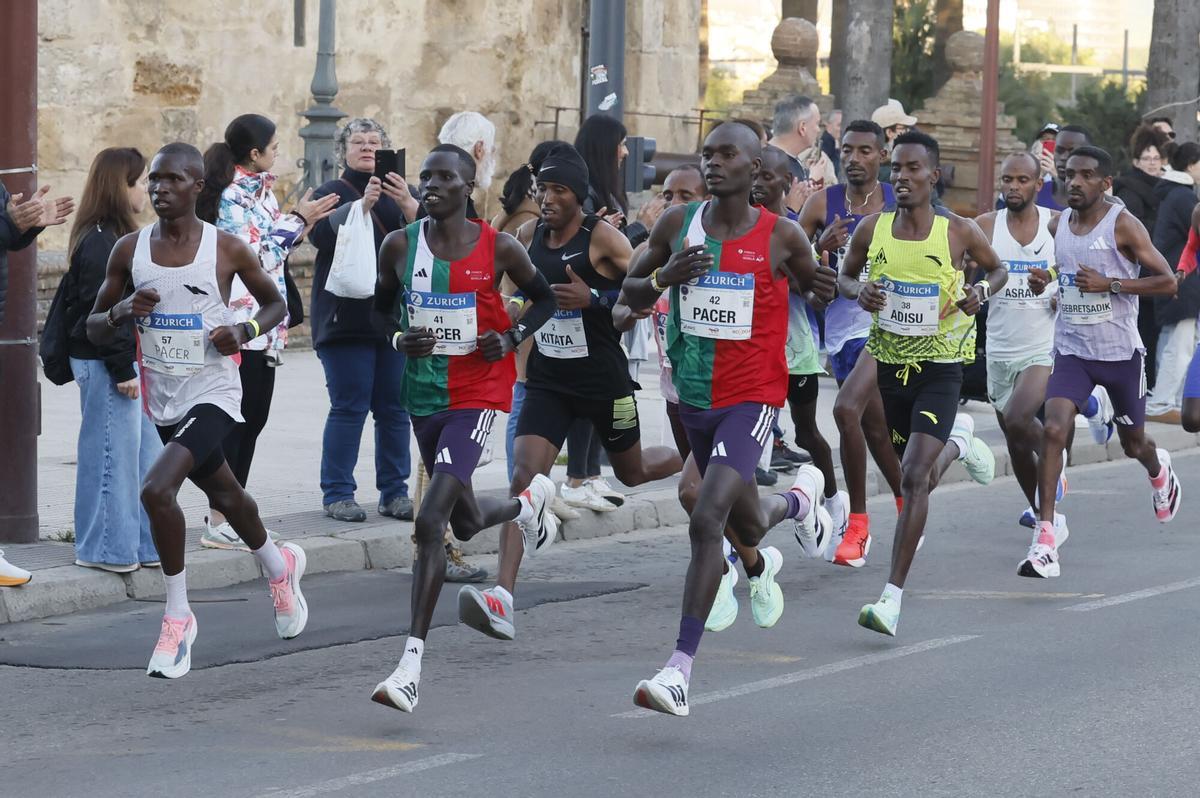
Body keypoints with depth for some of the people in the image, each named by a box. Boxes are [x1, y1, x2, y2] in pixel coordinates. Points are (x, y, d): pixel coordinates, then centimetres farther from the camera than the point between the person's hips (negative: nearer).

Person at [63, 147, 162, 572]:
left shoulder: (118, 236, 15)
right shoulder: (98, 243, -16)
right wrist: (122, 369, -19)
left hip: (129, 361, 10)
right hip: (104, 364, -10)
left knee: (146, 452, 13)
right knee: (111, 455, -3)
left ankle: (142, 542, 19)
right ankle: (105, 549, 4)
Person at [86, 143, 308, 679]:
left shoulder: (226, 249, -8)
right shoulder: (130, 250, 1)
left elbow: (275, 304, 7)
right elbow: (94, 329, 7)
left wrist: (244, 331, -13)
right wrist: (122, 311, -15)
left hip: (214, 393, -5)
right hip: (164, 400, 5)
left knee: (156, 489, -25)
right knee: (224, 495, 24)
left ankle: (178, 617, -11)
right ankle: (279, 565, 53)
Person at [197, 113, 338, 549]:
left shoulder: (258, 190, 14)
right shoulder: (233, 196, -14)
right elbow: (257, 256, -18)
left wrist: (303, 221, 11)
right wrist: (298, 220, -11)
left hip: (264, 324, 10)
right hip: (241, 321, -10)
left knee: (253, 418, 11)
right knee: (239, 419, -7)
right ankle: (217, 522, -3)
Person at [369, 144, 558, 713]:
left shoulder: (498, 249, -8)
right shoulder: (400, 246, -1)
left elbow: (543, 298, 8)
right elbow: (381, 307, 13)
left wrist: (512, 337, -11)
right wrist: (399, 338, -9)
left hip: (478, 394, -5)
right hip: (423, 394, 5)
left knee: (430, 522, -19)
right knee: (465, 522, 22)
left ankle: (411, 664, -19)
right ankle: (529, 502, 59)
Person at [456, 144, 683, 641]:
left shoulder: (602, 238, -13)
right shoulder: (528, 235, 4)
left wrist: (593, 299, -23)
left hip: (603, 379, -3)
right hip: (548, 380, 4)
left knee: (631, 471, 18)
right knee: (524, 477, -15)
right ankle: (502, 600, -25)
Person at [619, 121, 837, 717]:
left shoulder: (780, 237, -7)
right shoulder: (678, 224, 0)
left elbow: (811, 284, 12)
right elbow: (631, 294, 9)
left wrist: (822, 287, -13)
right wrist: (664, 277, -13)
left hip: (752, 397, -5)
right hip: (695, 397, 5)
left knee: (706, 520, -21)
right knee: (743, 517, 22)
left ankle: (680, 670, -20)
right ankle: (798, 499, 62)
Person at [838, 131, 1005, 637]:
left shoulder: (959, 233, -8)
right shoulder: (872, 230, -3)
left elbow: (996, 269, 11)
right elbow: (845, 275, 14)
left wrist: (982, 292, -10)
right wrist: (859, 291, -9)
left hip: (940, 366, -4)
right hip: (889, 366, 4)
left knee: (914, 477, -18)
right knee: (917, 478, 19)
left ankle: (893, 597, -17)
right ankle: (957, 440, 56)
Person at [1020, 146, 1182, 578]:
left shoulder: (1123, 226, -13)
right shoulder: (1057, 225, 3)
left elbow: (1167, 282, -14)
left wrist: (1109, 284, -24)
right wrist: (1042, 282, -3)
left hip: (1120, 352, -3)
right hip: (1072, 351, 3)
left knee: (1133, 444, 15)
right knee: (1053, 430, -19)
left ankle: (1158, 469, 56)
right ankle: (1045, 540, -20)